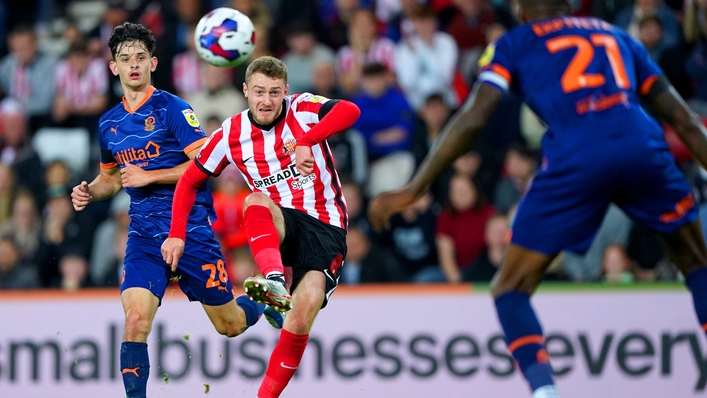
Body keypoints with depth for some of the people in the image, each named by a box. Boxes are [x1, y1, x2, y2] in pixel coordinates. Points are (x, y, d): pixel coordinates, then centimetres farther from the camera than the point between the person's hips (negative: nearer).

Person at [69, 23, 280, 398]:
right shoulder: (109, 123, 10)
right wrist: (89, 192, 5)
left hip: (191, 229, -3)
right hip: (144, 236, 3)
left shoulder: (172, 109, -8)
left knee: (230, 325, 9)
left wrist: (147, 176, -18)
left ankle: (262, 302, 43)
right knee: (136, 319, -20)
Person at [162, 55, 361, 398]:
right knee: (255, 201, -34)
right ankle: (275, 281, -55)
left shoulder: (302, 110, -5)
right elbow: (189, 180, 13)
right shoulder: (231, 135, 3)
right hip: (280, 225, 2)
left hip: (325, 226, -2)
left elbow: (350, 111, -26)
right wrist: (177, 234, 2)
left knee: (303, 313, -24)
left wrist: (305, 142, -40)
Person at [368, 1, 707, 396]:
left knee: (510, 289, 12)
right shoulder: (617, 36, 30)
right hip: (642, 145, 3)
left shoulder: (514, 44, 22)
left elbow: (472, 119, 9)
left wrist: (413, 189, 10)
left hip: (575, 157, -2)